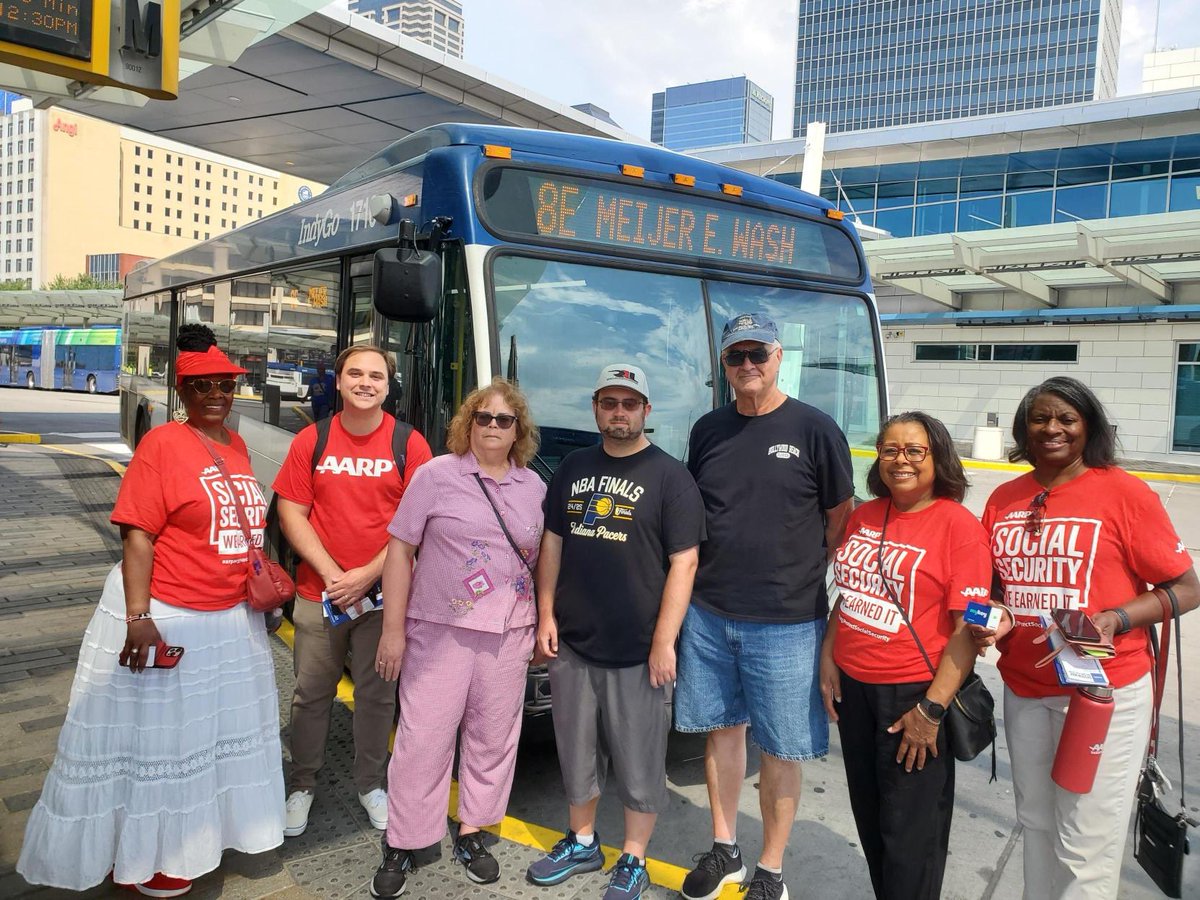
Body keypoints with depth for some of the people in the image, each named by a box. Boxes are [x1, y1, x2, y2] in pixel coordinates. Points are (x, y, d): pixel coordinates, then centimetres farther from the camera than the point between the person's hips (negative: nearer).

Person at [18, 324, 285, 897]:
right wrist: (138, 617, -24)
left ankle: (196, 834, 40)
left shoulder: (237, 446, 6)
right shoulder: (161, 443, -15)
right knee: (154, 737, 8)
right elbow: (137, 534, -19)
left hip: (234, 618, 7)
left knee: (216, 730, 20)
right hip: (166, 617, -7)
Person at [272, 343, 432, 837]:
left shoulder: (410, 444, -3)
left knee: (377, 695, 11)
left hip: (384, 594, -1)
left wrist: (368, 574, -13)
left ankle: (370, 784, 30)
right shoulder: (312, 441, 1)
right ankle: (303, 785, 30)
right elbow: (291, 513, -1)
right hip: (318, 594, 1)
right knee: (311, 694, 11)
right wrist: (331, 573, -11)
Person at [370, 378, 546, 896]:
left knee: (492, 738, 11)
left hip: (508, 636, 3)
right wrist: (393, 628, -7)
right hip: (438, 631, -3)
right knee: (422, 740, 2)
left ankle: (471, 833, 29)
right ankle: (400, 845, 19)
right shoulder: (436, 475, -3)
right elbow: (400, 549, -4)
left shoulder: (533, 487, 7)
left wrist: (539, 625, 11)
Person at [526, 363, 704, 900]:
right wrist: (545, 614, 6)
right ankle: (582, 844, 38)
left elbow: (684, 562, -11)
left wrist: (664, 643, -15)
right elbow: (552, 542, 14)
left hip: (636, 652, -5)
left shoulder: (669, 476, -7)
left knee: (639, 763, 8)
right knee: (577, 754, 18)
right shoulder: (574, 468, 9)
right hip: (572, 643, 5)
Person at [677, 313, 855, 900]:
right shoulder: (707, 431, 7)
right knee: (722, 729, 16)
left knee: (780, 749, 7)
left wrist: (808, 582, -3)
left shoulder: (814, 429, -5)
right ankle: (723, 850, 34)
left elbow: (841, 521, 0)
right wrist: (696, 584, 7)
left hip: (786, 622, -4)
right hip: (708, 614, 4)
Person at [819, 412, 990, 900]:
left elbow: (969, 628, -15)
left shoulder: (959, 525, -13)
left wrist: (931, 710, -18)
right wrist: (828, 659, 5)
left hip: (913, 694, -6)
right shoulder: (863, 517, 5)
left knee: (909, 836, 8)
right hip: (852, 688, 6)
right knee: (869, 820, 20)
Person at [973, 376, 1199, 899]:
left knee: (1085, 846, 4)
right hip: (1024, 689, 5)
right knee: (1036, 823, 20)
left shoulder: (1124, 493, -10)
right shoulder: (1003, 500, 4)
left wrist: (1114, 619, -21)